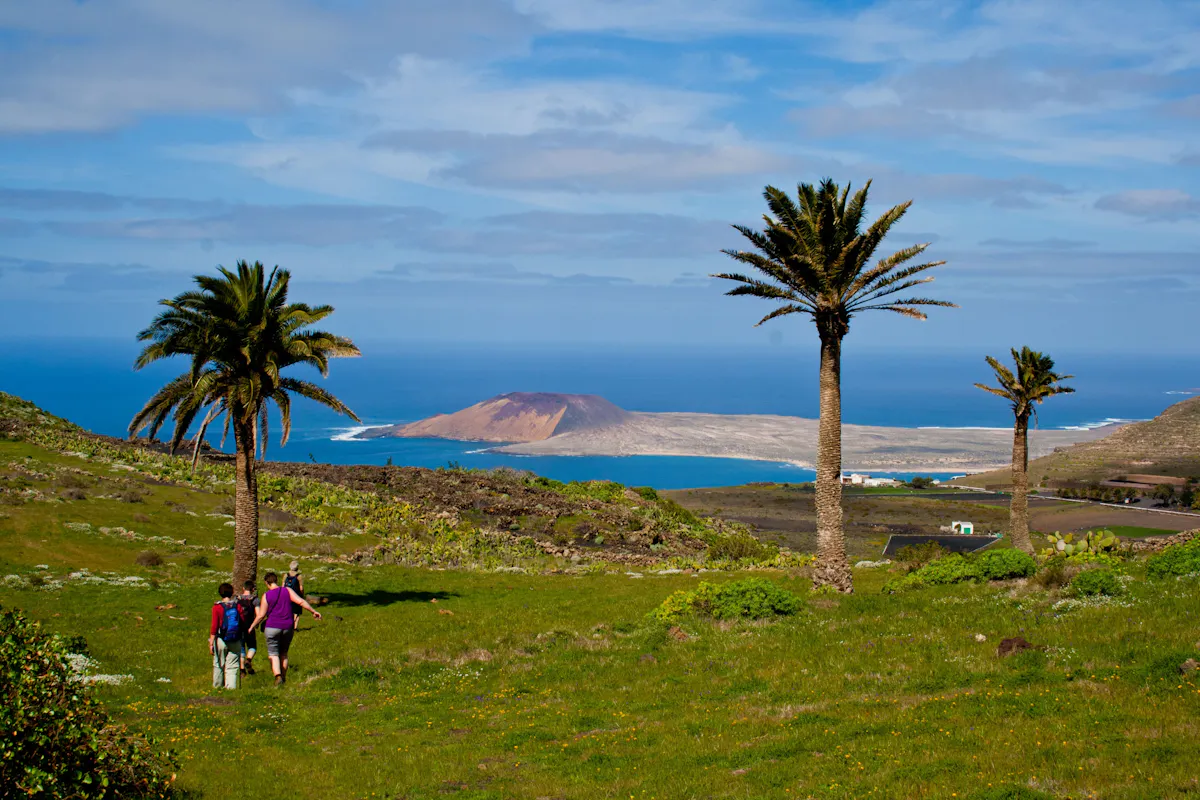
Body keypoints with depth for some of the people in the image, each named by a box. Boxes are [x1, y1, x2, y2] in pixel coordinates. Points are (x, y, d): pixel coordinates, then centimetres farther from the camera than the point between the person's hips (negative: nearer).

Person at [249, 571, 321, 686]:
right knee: (283, 653, 19)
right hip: (287, 628, 3)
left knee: (273, 654, 1)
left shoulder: (266, 596, -5)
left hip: (272, 627, -3)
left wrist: (252, 627, 8)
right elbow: (301, 601, -8)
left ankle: (278, 676, -20)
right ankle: (284, 678, 22)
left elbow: (261, 615, -5)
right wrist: (313, 611, -2)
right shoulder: (287, 591, 1)